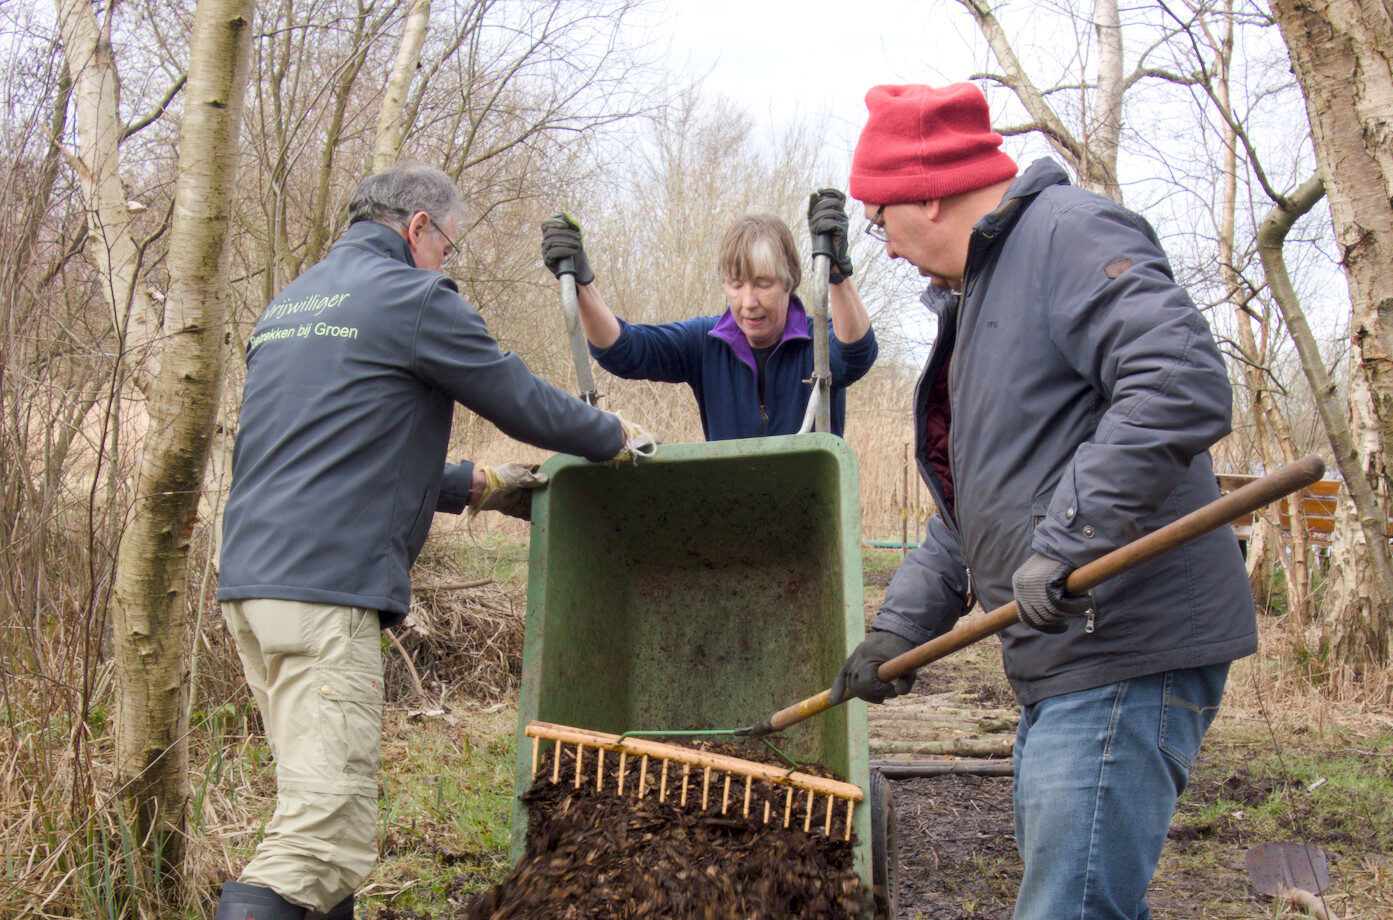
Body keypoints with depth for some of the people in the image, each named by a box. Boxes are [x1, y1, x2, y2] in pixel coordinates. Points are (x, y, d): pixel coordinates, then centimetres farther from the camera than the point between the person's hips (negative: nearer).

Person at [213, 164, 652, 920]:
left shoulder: (286, 305, 23)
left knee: (318, 808, 15)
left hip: (249, 576, 10)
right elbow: (523, 402, 1)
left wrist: (475, 486, 32)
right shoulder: (411, 297, -4)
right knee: (326, 833, -9)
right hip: (323, 587, -9)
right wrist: (617, 437, 19)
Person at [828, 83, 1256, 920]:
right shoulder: (977, 294, 21)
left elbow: (1184, 386, -27)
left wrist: (1066, 538, -30)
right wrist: (904, 622, 15)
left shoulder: (1073, 232, -10)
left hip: (1127, 656, -10)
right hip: (1062, 659, 10)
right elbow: (971, 505, 23)